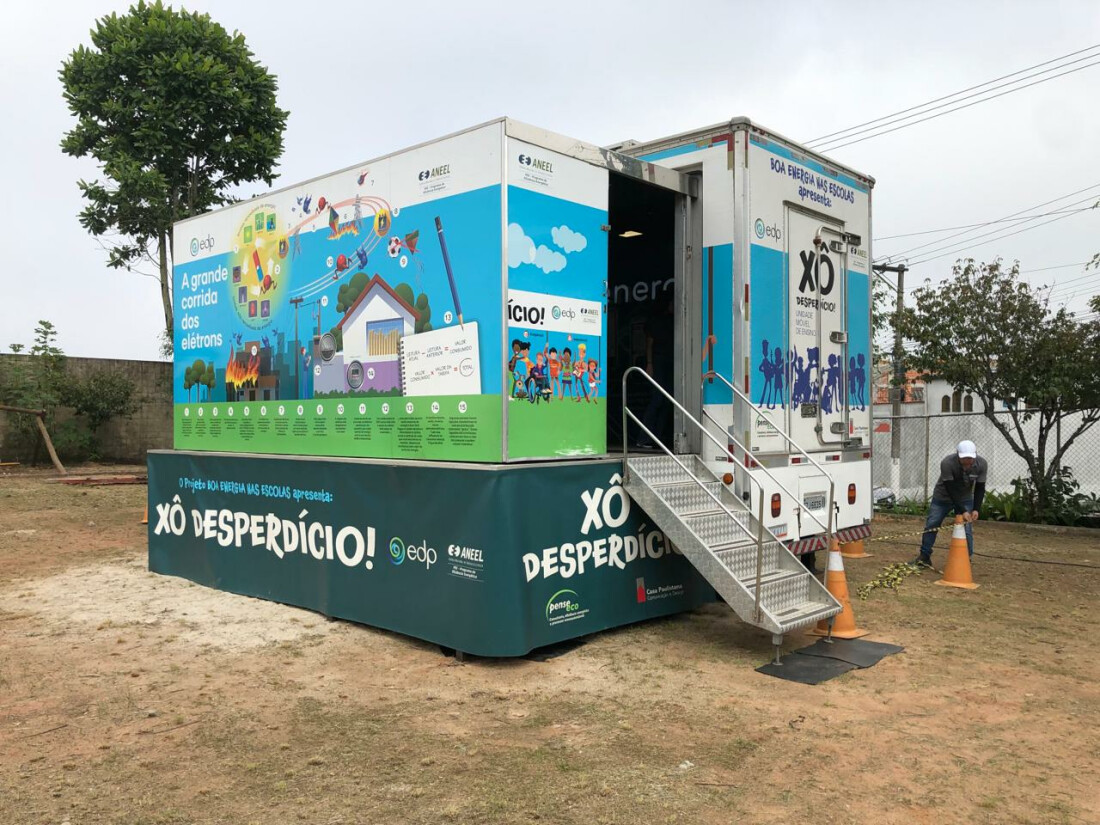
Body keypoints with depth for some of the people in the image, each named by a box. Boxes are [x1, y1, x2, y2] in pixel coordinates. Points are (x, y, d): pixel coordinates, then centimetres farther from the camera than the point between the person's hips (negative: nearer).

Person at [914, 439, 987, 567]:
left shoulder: (982, 464, -23)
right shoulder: (947, 463, -34)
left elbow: (980, 489, -13)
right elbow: (951, 490, -31)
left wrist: (976, 509, -24)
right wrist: (962, 511, -35)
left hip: (965, 499, 2)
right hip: (942, 497, -1)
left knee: (967, 530, -8)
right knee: (931, 526, 2)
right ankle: (924, 557, 17)